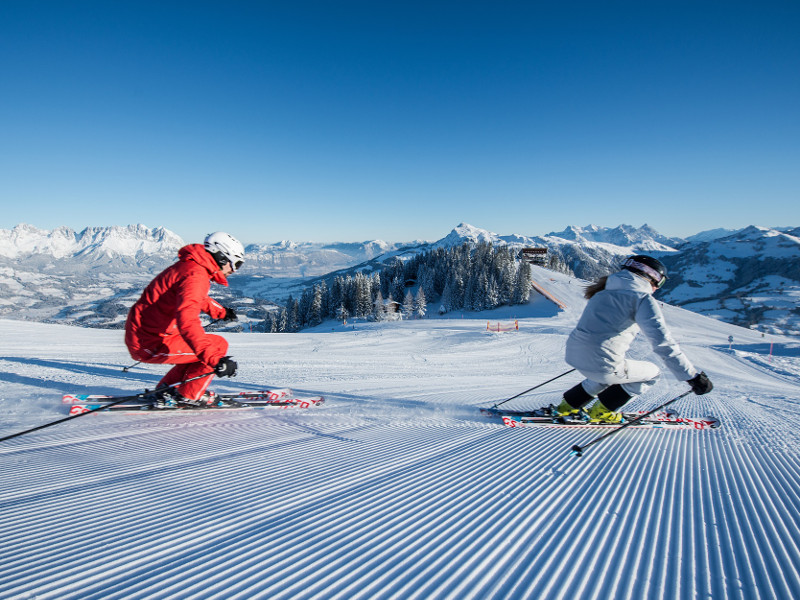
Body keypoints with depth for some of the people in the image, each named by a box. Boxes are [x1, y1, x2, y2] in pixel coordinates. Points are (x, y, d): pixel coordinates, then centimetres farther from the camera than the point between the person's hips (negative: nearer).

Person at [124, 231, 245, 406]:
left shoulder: (189, 266, 11)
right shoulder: (194, 275, -22)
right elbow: (187, 322, -37)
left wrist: (221, 312, 47)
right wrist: (215, 360, -43)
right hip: (150, 344, -10)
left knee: (208, 346, 21)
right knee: (218, 345, -8)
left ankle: (165, 390, 23)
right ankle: (187, 395, 5)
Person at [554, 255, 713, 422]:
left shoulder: (606, 290, 19)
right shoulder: (643, 298, -5)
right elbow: (663, 341, -14)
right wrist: (692, 376, -11)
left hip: (574, 355, 8)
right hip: (601, 363, -7)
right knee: (651, 372, 19)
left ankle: (570, 404, 32)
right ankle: (603, 410, 19)